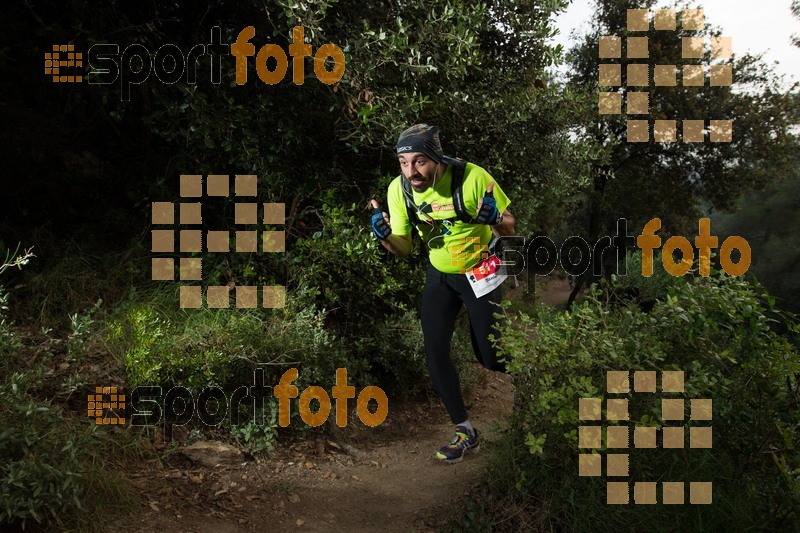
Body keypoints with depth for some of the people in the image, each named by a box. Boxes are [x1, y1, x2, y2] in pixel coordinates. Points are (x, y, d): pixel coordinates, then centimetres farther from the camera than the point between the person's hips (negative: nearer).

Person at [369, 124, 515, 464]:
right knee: (435, 353, -8)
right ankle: (465, 432, 8)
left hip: (480, 273, -3)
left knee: (490, 360, 0)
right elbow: (404, 249, -9)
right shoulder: (399, 189, -16)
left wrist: (495, 219, -40)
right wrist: (385, 236, -31)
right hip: (440, 276, 3)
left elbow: (509, 229, -17)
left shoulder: (472, 177, -27)